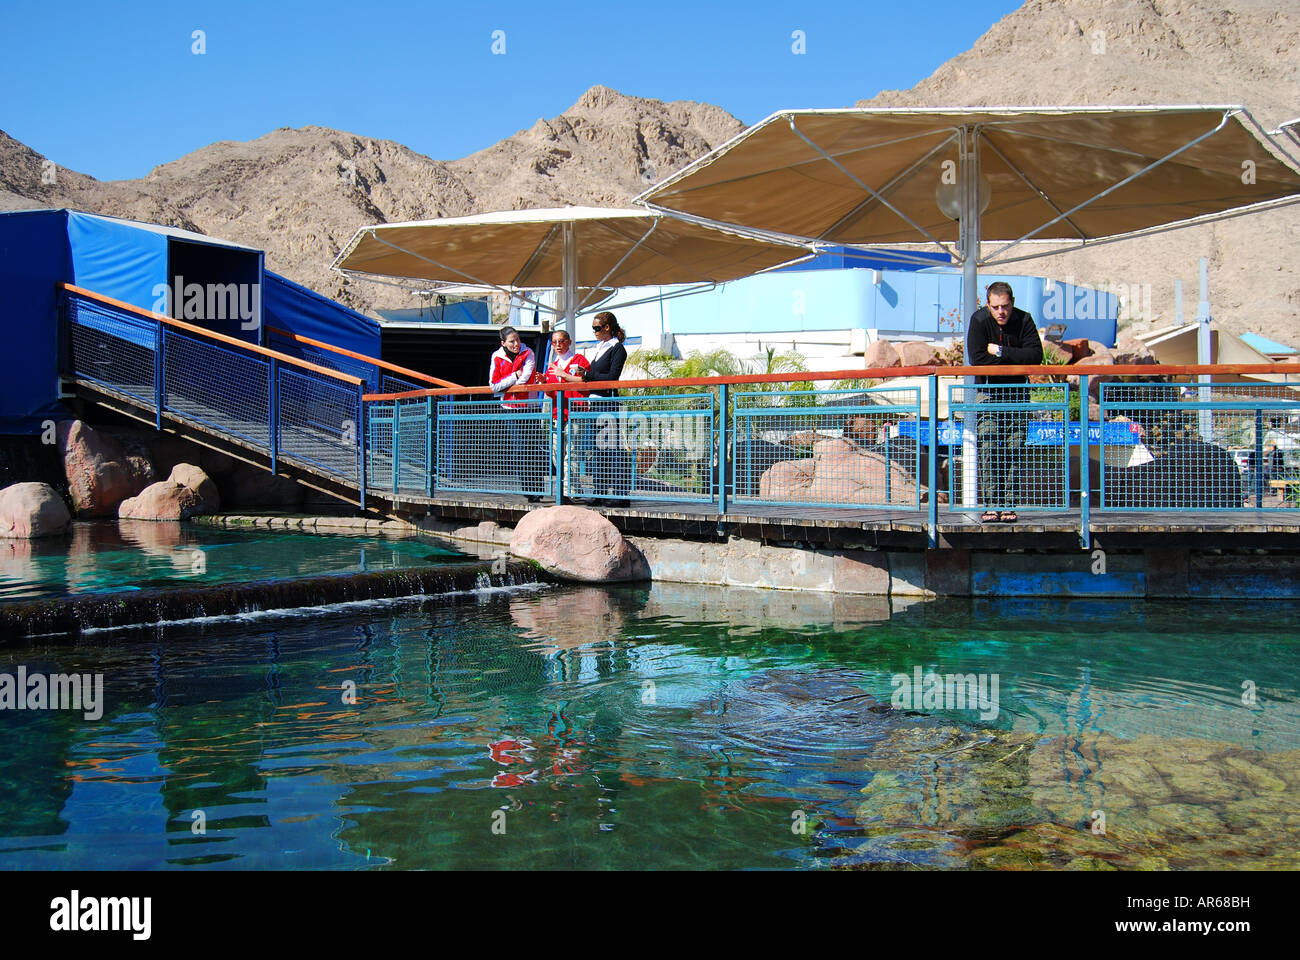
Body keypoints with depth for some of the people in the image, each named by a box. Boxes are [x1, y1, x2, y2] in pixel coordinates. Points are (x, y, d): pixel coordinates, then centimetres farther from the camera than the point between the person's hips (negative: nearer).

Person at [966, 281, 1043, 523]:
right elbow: (976, 359, -17)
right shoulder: (979, 320, -8)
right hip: (988, 392, -1)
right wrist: (1015, 358, -13)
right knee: (988, 449, -8)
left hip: (1017, 392, 1)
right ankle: (992, 504, -6)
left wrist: (1001, 352, -19)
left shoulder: (1024, 320, -6)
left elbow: (1035, 355, -16)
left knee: (1014, 450, -3)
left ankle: (1009, 505, 0)